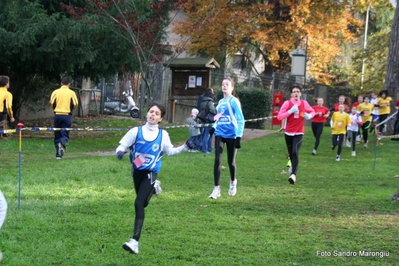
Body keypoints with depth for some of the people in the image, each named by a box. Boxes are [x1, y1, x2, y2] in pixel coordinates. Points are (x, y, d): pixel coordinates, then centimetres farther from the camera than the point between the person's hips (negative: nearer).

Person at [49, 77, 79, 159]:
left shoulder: (56, 92, 2)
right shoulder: (71, 93, 0)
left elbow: (51, 103, -4)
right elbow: (75, 104, -5)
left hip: (57, 115, 1)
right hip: (67, 115, -1)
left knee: (57, 135, 11)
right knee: (65, 134, 2)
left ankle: (58, 154, 9)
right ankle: (62, 144, -32)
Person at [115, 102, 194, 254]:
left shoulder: (163, 134, -1)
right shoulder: (136, 131, -4)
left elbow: (170, 151, 13)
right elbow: (122, 146, -3)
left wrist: (185, 147, 0)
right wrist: (120, 152, -26)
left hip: (151, 173, -3)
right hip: (137, 172, 3)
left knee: (139, 203, -19)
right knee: (142, 203, 21)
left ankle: (135, 242, -25)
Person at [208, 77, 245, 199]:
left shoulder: (234, 101, -7)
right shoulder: (220, 102, 11)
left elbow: (240, 120, -10)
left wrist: (239, 136, -15)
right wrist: (213, 127, 4)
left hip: (231, 135, -4)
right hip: (219, 134, 4)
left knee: (231, 161, 8)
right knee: (217, 160, -8)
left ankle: (233, 182, 36)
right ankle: (216, 189, -5)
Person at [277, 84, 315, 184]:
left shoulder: (304, 103, 0)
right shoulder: (287, 103, -6)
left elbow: (312, 111, 17)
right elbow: (279, 116, -12)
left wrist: (309, 116, -5)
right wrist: (291, 111, -22)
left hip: (299, 133, -1)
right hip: (288, 132, 1)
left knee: (295, 152, -19)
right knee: (291, 153, 13)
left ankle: (293, 175, -25)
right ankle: (293, 166, 45)